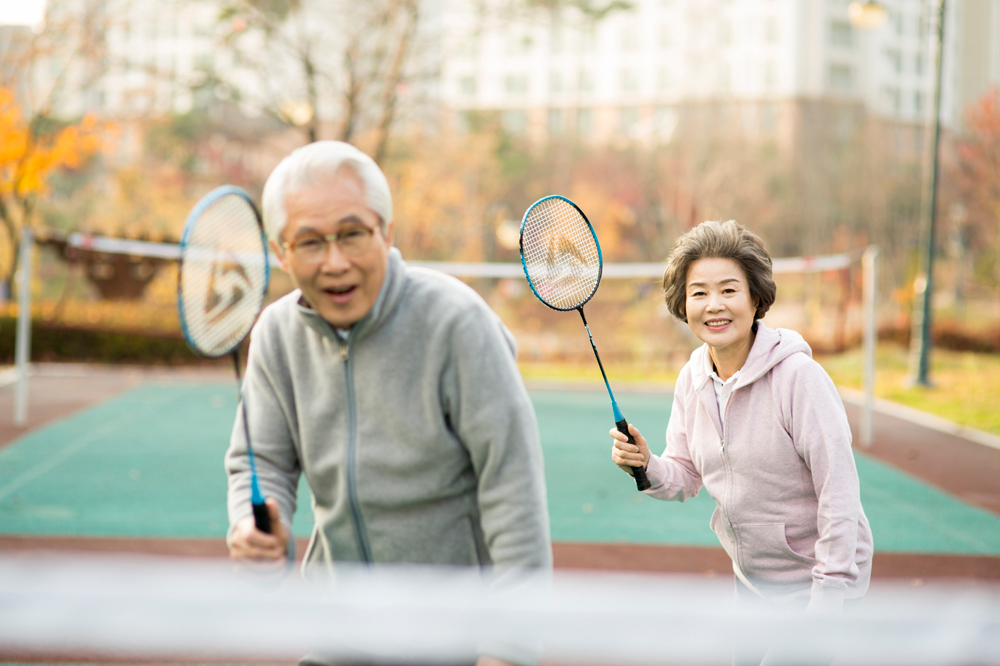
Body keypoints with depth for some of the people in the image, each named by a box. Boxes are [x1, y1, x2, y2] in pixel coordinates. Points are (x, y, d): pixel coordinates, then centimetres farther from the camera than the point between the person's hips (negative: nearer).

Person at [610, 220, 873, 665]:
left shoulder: (798, 376, -23)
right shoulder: (692, 379, -2)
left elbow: (840, 494, -22)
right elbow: (686, 478, 8)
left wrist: (825, 604, -23)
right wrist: (647, 466, -14)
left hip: (814, 579, -7)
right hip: (751, 582, 7)